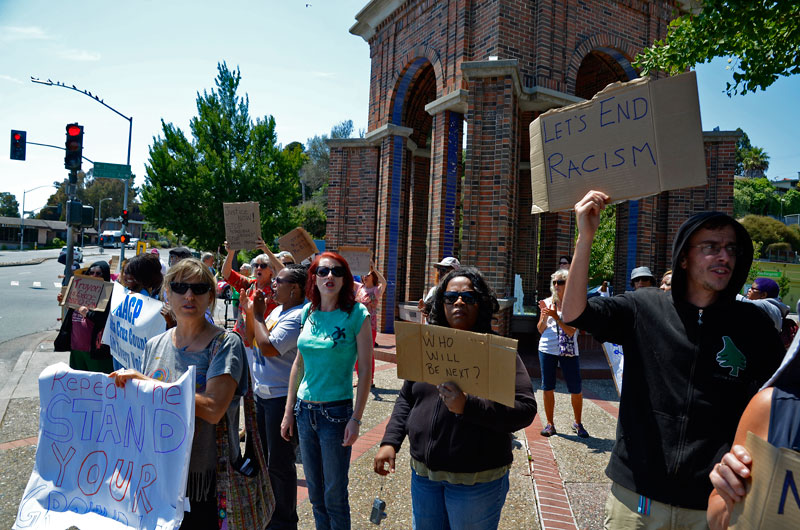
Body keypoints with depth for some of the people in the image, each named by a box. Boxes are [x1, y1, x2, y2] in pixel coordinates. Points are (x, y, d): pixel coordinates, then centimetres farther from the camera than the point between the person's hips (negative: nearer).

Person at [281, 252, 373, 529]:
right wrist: (289, 411, 10)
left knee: (335, 494, 7)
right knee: (314, 490, 18)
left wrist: (356, 419, -14)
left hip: (336, 412, -5)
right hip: (305, 410, 5)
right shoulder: (308, 311, 3)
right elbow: (299, 363, 10)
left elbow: (365, 370, -10)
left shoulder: (356, 314, -11)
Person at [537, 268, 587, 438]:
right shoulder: (547, 303, 7)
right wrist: (544, 316, -9)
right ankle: (550, 424, 20)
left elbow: (571, 331, -11)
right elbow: (541, 330, 9)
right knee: (548, 388, 7)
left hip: (569, 351, -3)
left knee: (576, 390, 1)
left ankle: (577, 423, 22)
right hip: (547, 349, 3)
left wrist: (555, 317, -21)